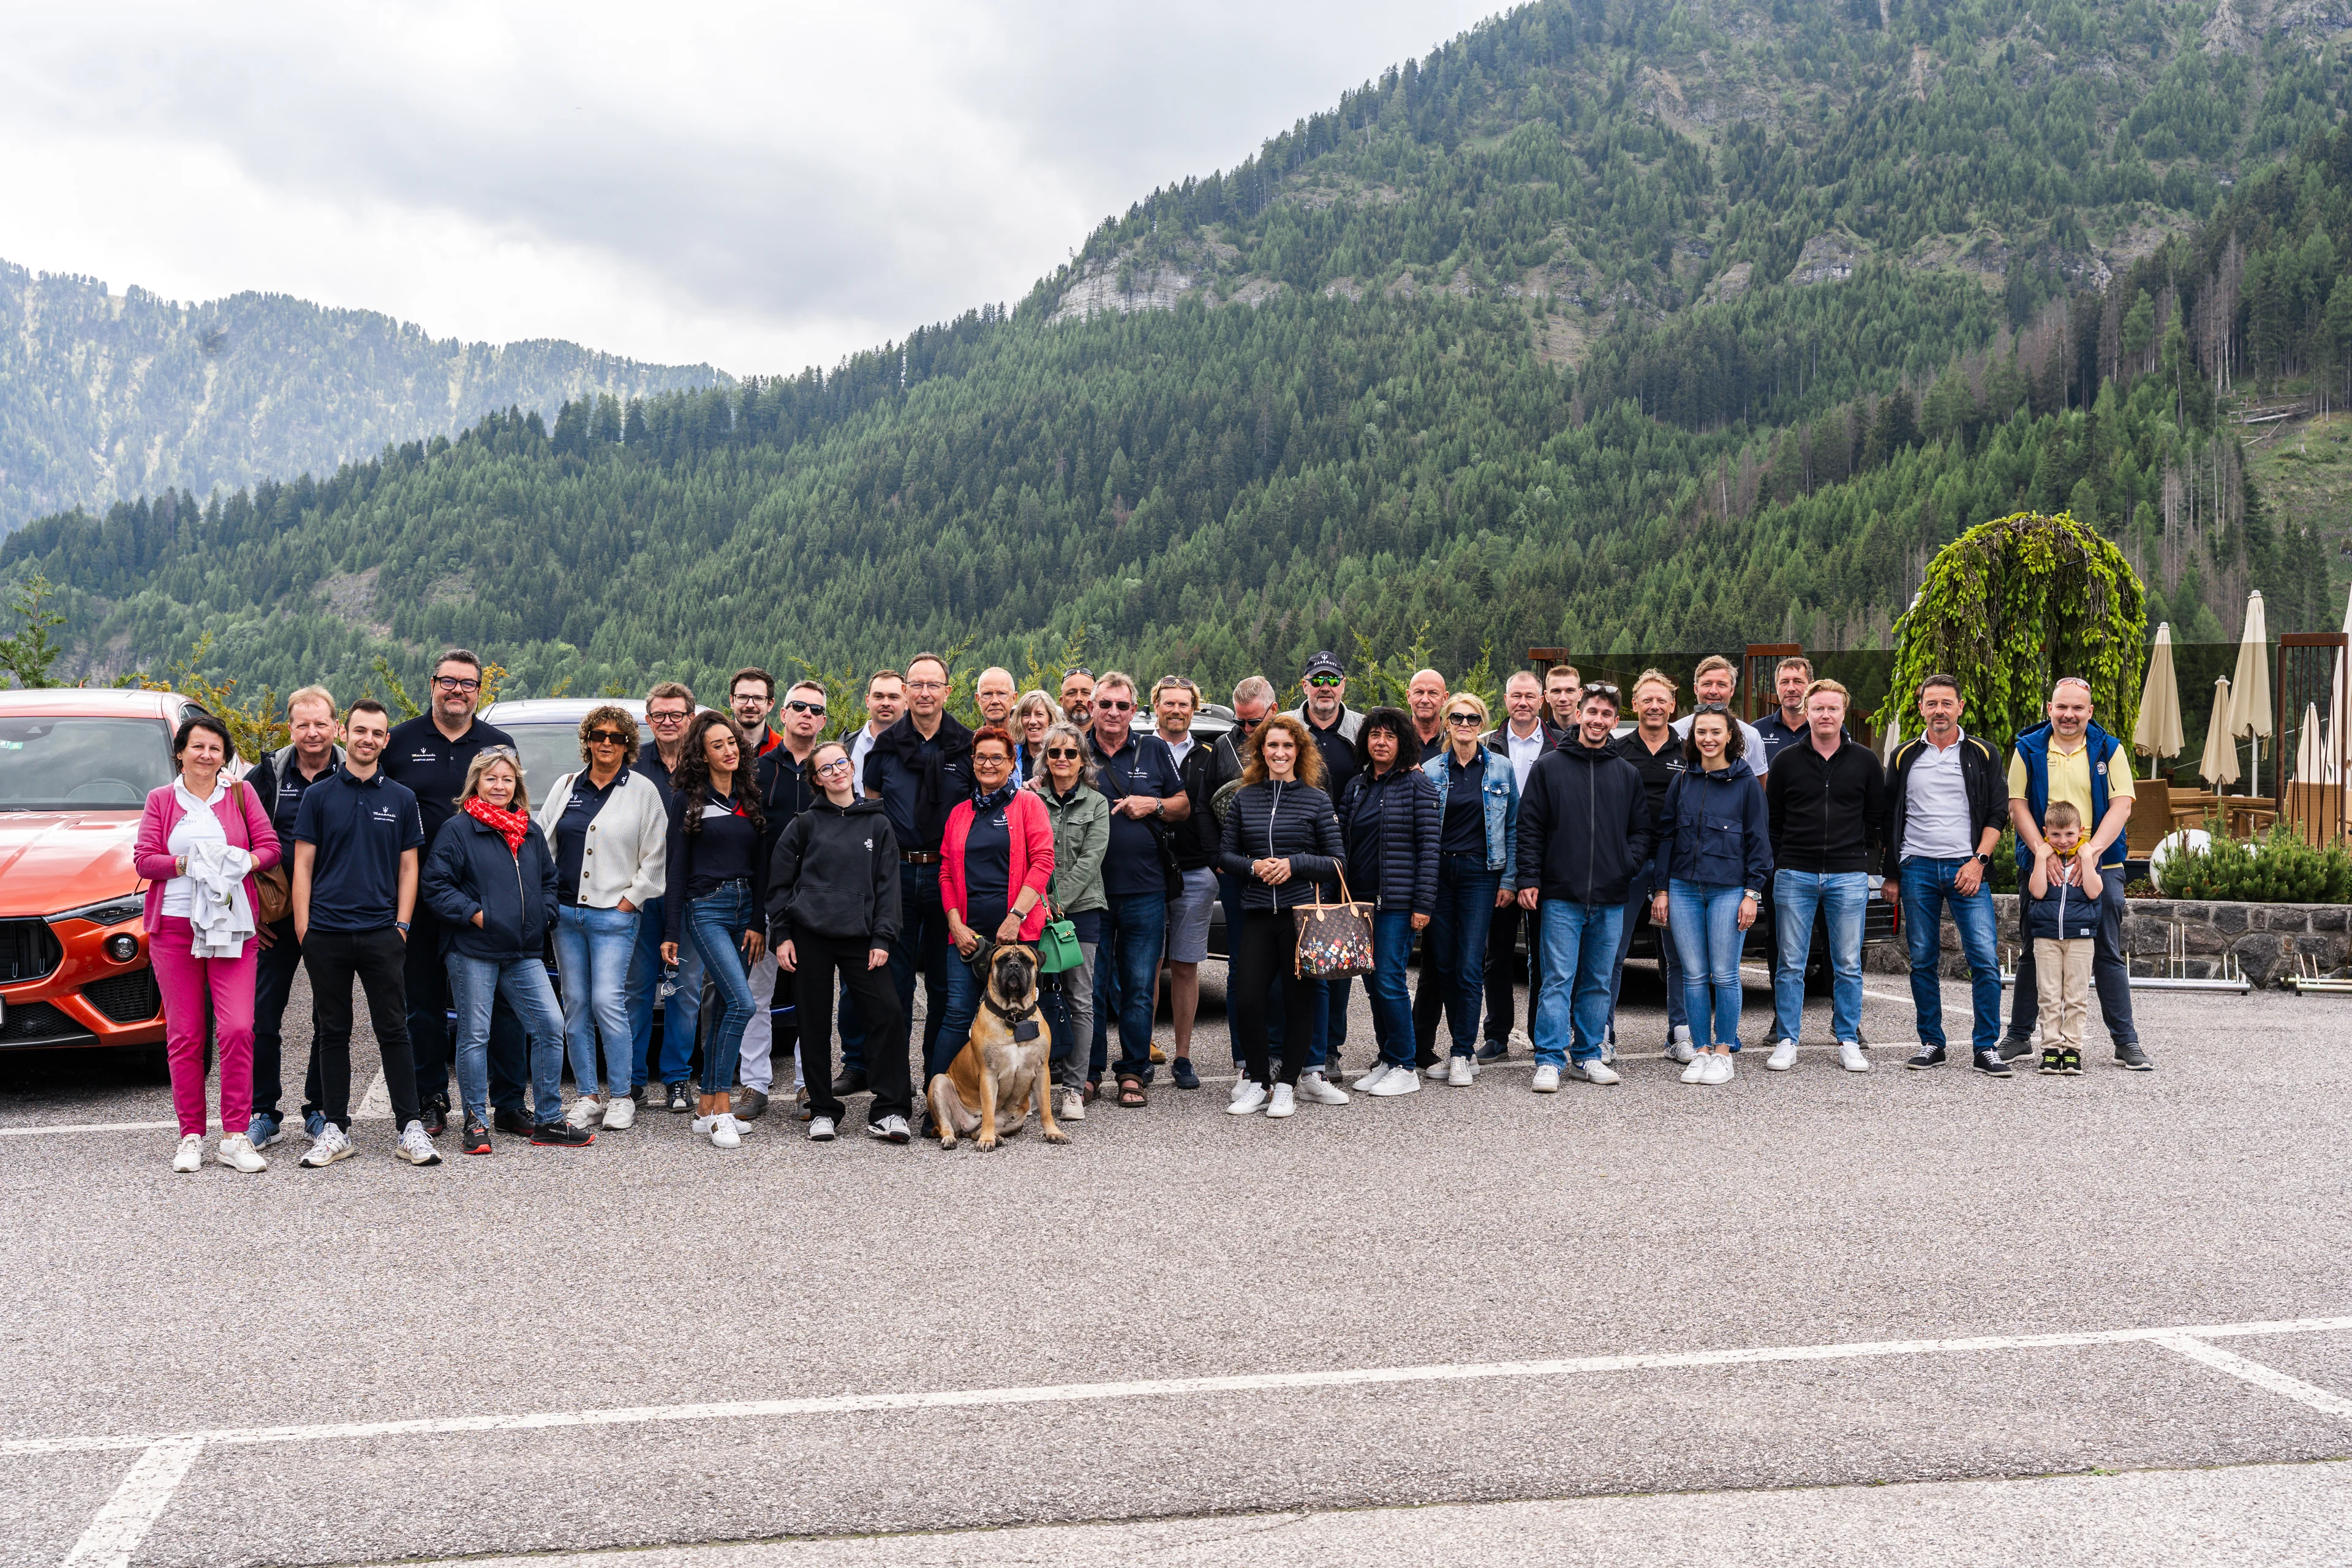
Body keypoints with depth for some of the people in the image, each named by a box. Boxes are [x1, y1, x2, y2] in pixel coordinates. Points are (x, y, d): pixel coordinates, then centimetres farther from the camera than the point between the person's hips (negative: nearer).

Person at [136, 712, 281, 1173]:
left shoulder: (241, 796, 11)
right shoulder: (160, 800, 11)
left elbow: (270, 847, 5)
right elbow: (144, 859, 3)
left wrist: (241, 863, -14)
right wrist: (187, 864, -12)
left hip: (232, 927, -1)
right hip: (174, 926, 1)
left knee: (238, 1029, -11)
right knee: (184, 1035, 2)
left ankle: (236, 1137, -4)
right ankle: (191, 1137, 11)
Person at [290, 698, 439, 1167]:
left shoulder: (401, 799, 8)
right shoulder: (319, 795, 5)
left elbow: (408, 867, 9)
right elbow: (303, 864, 4)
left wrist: (402, 926, -1)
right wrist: (303, 929, -3)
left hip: (382, 934, 0)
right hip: (326, 934, 0)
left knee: (393, 1031, 0)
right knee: (332, 1034, 7)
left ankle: (411, 1128, 3)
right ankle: (335, 1129, 14)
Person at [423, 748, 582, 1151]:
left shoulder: (531, 831, 15)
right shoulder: (458, 830, -3)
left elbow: (549, 879, 25)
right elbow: (436, 884, -7)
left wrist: (545, 915, 8)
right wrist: (473, 913, -15)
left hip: (524, 954, 5)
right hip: (473, 954, -5)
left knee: (550, 1027, -1)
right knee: (474, 1036, 0)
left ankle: (548, 1119, 8)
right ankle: (476, 1123, 11)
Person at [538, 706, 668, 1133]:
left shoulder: (643, 790, 2)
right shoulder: (565, 787, 13)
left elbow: (656, 856, 0)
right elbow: (542, 844, 15)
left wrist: (632, 898, -6)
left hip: (614, 914, -4)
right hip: (565, 913, 4)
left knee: (608, 1002, -11)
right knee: (576, 1006, 5)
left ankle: (621, 1096, 1)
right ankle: (587, 1097, 12)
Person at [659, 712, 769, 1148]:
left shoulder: (750, 799, 13)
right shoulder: (688, 799, 0)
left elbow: (760, 864, 13)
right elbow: (676, 867, -1)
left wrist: (758, 923, 4)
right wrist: (670, 932, -4)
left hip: (746, 908, 5)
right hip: (706, 908, -5)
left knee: (727, 1008, 6)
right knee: (741, 1003, -18)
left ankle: (707, 1106, 13)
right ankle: (722, 1108, -12)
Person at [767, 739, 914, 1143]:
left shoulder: (877, 823, 9)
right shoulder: (805, 824, 6)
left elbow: (887, 883, 6)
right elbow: (779, 881, 7)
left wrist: (882, 938, -3)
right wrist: (781, 935, 0)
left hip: (860, 938, 0)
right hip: (810, 935, 0)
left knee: (888, 1015, -11)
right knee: (815, 1023, 4)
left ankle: (887, 1112, -5)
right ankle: (822, 1111, 16)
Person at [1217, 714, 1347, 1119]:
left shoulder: (1316, 800, 2)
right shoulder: (1244, 799, 8)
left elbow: (1338, 861, 1)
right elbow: (1226, 853, 11)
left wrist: (1294, 864, -13)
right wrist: (1253, 867, -8)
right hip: (1257, 914, 2)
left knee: (1299, 1002, 2)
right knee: (1246, 1000, -4)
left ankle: (1287, 1085, 15)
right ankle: (1257, 1081, 15)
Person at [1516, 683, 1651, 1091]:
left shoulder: (1627, 774, 12)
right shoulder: (1549, 766, 2)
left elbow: (1641, 831, 16)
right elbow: (1530, 828, 0)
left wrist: (1627, 862, -2)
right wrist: (1529, 879, -7)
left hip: (1610, 901, 3)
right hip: (1561, 896, -3)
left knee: (1598, 983, 9)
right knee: (1558, 980, -4)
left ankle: (1587, 1056, 19)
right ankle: (1549, 1061, 0)